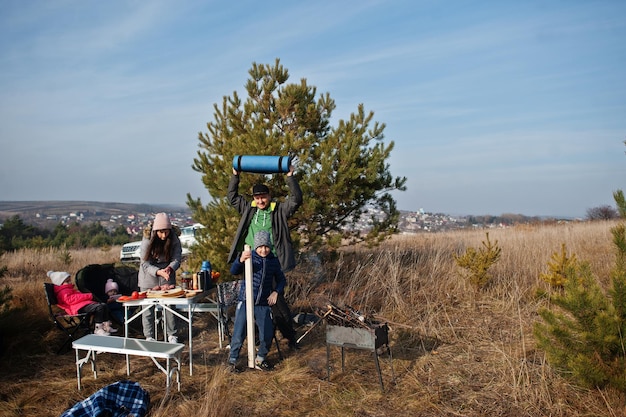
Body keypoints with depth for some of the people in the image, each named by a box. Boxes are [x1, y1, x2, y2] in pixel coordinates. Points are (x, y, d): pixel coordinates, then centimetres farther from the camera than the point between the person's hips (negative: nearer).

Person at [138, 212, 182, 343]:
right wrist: (158, 272, -33)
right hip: (149, 275, -1)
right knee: (147, 306, 2)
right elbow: (145, 264, -16)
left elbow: (176, 259, -8)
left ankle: (172, 335, 18)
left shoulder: (174, 239, -13)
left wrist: (169, 268, -31)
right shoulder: (147, 240, -19)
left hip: (167, 275, 2)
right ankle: (149, 337, 16)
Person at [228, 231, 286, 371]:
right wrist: (240, 260, -42)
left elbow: (281, 279, 16)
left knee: (267, 334, 4)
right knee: (239, 334, -2)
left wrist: (276, 292, -3)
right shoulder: (250, 257, -6)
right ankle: (232, 360, 21)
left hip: (263, 304, 3)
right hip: (245, 302, -3)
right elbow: (234, 271, -21)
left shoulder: (274, 261, 4)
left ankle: (260, 360, 28)